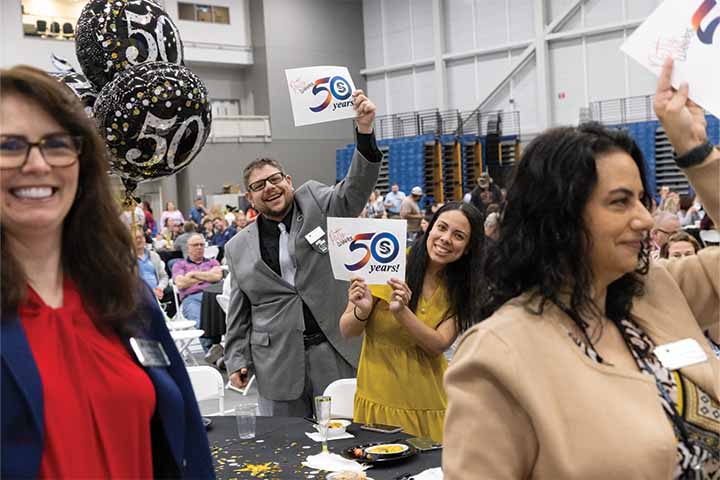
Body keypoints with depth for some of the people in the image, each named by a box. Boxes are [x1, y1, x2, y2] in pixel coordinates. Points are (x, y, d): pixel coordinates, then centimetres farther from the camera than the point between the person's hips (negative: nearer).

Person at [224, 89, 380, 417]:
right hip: (277, 364, 2)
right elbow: (238, 313, 14)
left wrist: (364, 130, -28)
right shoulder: (239, 247, 10)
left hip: (337, 353, -2)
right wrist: (236, 360, 6)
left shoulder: (317, 202, 4)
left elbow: (357, 188, -13)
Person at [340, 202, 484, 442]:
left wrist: (402, 312, -28)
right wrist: (362, 312, -26)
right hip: (378, 401, -2)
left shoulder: (461, 287, 2)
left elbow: (438, 345, -12)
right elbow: (347, 331, -5)